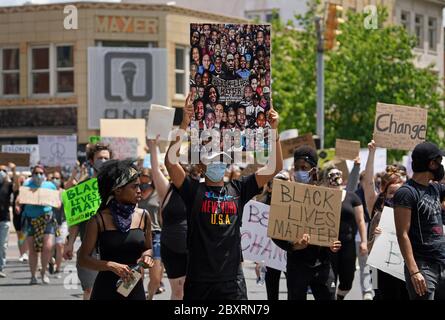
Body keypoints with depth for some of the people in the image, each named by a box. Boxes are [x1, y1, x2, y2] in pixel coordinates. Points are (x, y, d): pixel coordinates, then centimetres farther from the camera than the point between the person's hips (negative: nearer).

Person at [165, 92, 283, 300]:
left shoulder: (238, 190, 7)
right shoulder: (193, 190, 0)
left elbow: (274, 167, 4)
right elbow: (170, 162, -14)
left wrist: (274, 131, -7)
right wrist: (184, 125, -21)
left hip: (232, 280, 1)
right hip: (199, 281, -1)